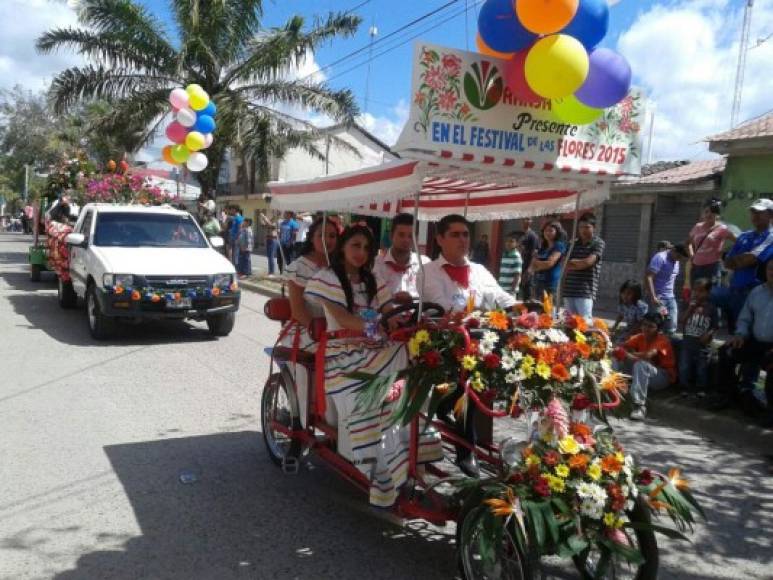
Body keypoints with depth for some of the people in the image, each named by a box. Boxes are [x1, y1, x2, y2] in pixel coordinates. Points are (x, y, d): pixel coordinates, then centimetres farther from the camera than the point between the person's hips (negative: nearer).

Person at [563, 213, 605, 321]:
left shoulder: (598, 243, 0)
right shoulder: (573, 243, 15)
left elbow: (588, 262, -11)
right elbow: (565, 264, 8)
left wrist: (573, 263, 3)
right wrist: (580, 263, -7)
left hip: (586, 291, -5)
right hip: (569, 289, 5)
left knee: (585, 320, -10)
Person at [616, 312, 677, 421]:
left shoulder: (662, 340, -17)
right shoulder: (639, 337, 1)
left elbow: (648, 355, -34)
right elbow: (619, 348, -7)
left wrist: (629, 354, -21)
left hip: (664, 376, -6)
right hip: (643, 376, 6)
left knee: (640, 365, -37)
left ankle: (640, 406, -40)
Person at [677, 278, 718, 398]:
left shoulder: (711, 308, -3)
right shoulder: (690, 306, 6)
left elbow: (715, 326, -2)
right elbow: (683, 321, -3)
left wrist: (708, 334, -19)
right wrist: (690, 308, -10)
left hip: (702, 344, -3)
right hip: (687, 341, 3)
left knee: (701, 368, 6)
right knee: (684, 367, 4)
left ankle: (701, 389, 20)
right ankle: (686, 388, 16)